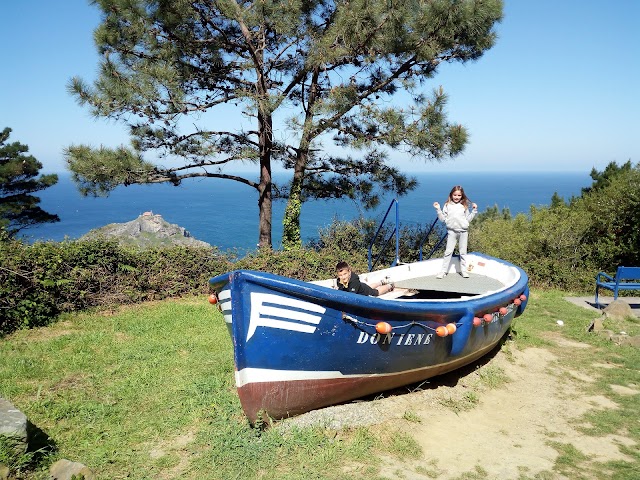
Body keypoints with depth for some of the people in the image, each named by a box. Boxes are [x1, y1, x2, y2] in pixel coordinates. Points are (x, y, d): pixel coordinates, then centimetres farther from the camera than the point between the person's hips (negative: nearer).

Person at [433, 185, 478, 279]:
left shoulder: (464, 206, 7)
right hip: (452, 231, -1)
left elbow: (468, 219, 10)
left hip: (463, 231, 1)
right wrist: (438, 209, -7)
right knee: (448, 251, -1)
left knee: (463, 252, 8)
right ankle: (443, 271, 3)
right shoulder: (447, 205, 4)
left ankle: (463, 270, 18)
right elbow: (443, 219, 2)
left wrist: (474, 210, 4)